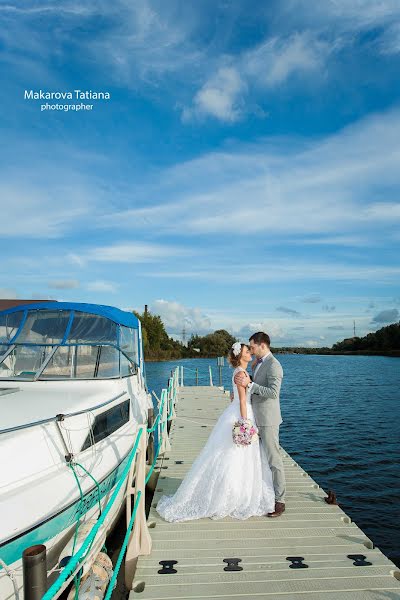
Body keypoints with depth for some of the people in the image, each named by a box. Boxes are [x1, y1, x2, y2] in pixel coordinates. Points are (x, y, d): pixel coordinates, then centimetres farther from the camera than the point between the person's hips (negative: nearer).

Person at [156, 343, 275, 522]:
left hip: (237, 415, 10)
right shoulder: (240, 372, -18)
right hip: (240, 415, -10)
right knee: (234, 460, 1)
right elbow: (242, 401, -21)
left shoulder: (240, 371, 11)